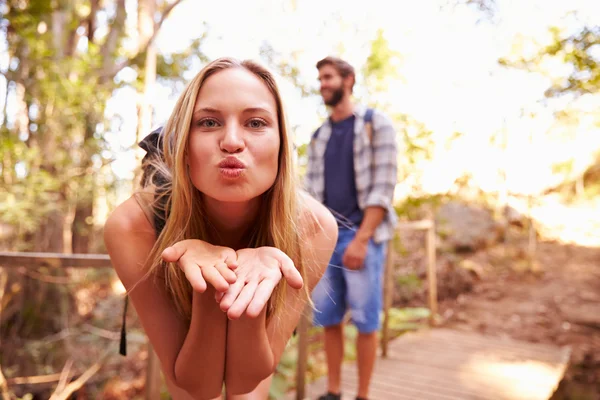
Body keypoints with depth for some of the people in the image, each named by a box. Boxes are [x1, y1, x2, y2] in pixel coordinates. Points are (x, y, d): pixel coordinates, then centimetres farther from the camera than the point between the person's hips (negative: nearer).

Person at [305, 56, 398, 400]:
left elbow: (383, 187, -9)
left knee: (365, 319, 2)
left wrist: (361, 239, -16)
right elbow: (311, 191, 12)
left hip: (362, 235, -5)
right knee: (328, 317, 8)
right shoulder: (319, 136, 15)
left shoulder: (376, 124, 0)